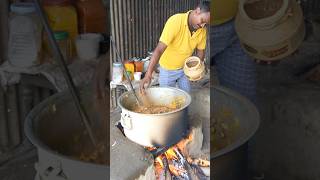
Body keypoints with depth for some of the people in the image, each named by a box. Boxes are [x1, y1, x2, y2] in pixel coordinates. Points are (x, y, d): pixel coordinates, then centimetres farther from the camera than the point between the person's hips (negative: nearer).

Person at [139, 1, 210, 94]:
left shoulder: (202, 30, -13)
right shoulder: (175, 21, -30)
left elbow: (200, 51, 2)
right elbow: (159, 49, -36)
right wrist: (148, 75, -45)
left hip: (185, 69, 5)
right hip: (168, 69, -4)